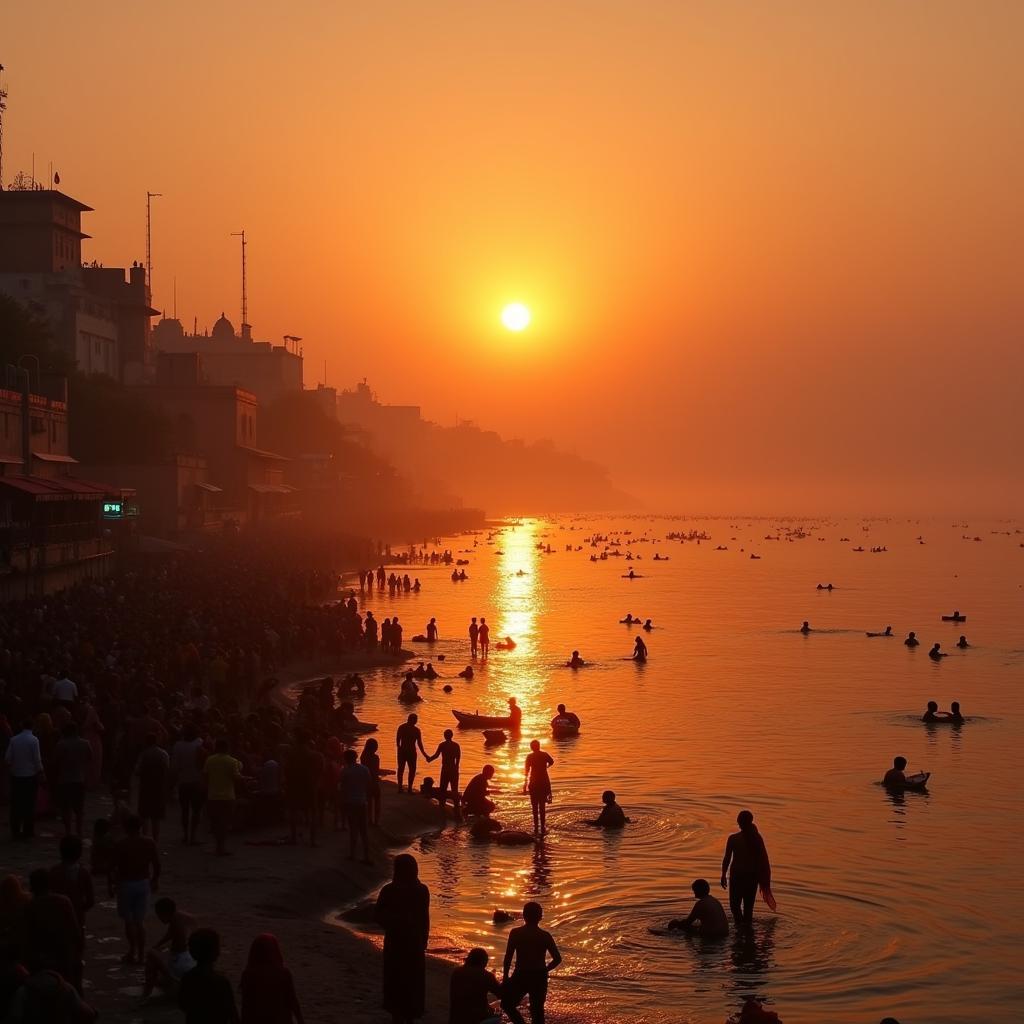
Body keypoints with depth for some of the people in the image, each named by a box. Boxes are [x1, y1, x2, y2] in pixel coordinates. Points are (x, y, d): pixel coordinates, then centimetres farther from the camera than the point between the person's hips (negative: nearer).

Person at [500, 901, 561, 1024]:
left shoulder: (515, 933, -7)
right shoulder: (545, 936, -4)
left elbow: (508, 957, -7)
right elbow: (557, 959, -6)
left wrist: (505, 977, 3)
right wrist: (544, 970, 11)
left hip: (520, 976, -2)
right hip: (540, 977, 2)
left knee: (507, 1004, 17)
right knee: (537, 1010, 13)